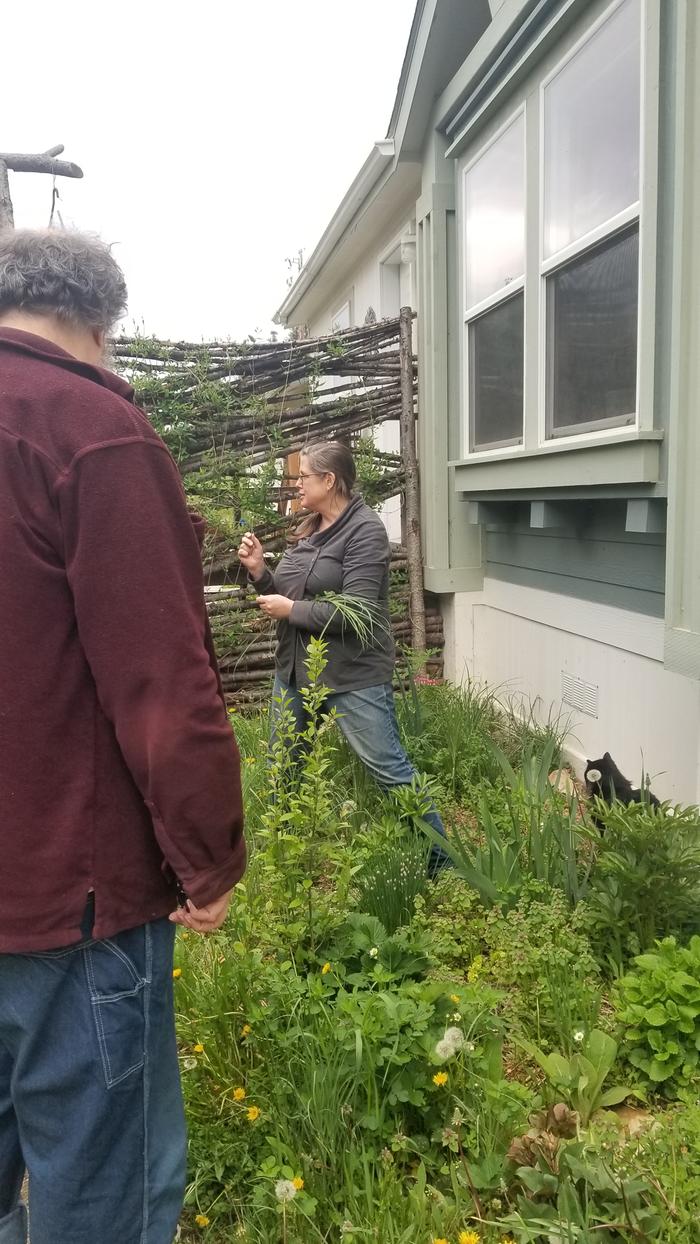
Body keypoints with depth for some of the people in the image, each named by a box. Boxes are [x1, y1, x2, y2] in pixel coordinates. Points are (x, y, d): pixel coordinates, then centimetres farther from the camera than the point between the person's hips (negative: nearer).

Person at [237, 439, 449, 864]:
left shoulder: (366, 530, -13)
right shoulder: (309, 530, 10)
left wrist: (290, 610, -14)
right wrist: (259, 570, -1)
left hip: (353, 675, -8)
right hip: (296, 669, 8)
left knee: (390, 769, -3)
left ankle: (441, 856, 12)